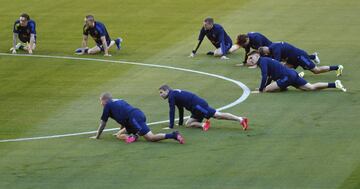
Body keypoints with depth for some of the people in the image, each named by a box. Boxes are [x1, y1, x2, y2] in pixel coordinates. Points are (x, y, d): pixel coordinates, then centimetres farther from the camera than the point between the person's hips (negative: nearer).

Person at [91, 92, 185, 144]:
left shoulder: (108, 105, 10)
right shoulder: (119, 101, 35)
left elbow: (103, 123, 15)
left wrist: (97, 136, 27)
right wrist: (121, 132, 59)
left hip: (134, 118, -9)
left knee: (150, 138, -16)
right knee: (119, 135, 16)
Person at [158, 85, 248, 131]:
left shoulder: (171, 95, -2)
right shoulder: (176, 94, 26)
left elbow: (172, 111, -7)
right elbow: (181, 109, 36)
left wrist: (171, 126, -3)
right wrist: (180, 123, 41)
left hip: (197, 105, -9)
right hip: (198, 105, 9)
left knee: (217, 115, -16)